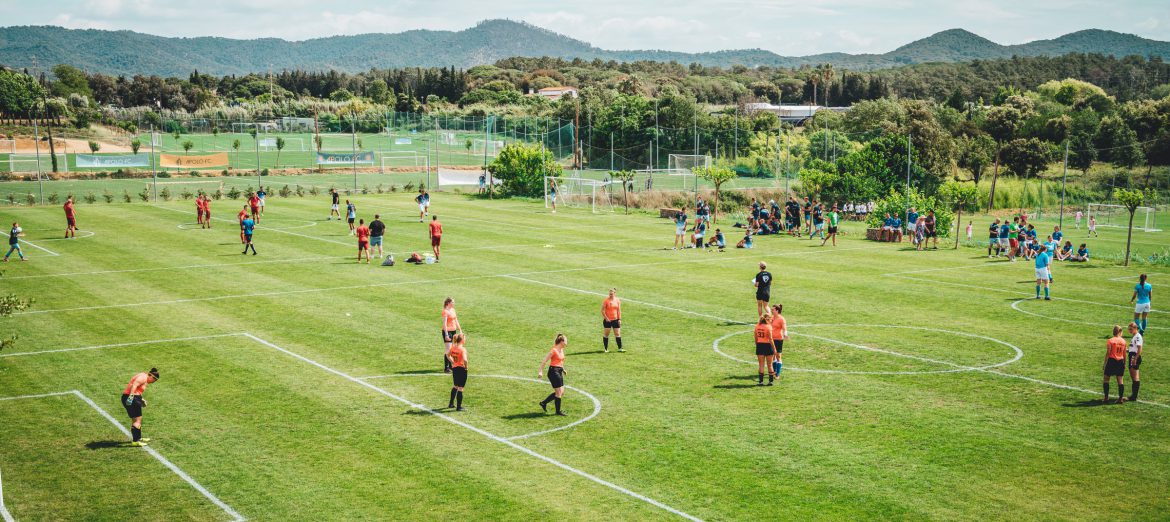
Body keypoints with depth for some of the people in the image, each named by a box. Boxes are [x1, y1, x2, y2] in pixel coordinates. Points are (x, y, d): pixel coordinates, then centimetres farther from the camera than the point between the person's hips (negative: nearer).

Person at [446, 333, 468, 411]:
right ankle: (459, 407, 7)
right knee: (460, 388, 2)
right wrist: (466, 366, -15)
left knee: (455, 386, 26)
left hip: (454, 369, 7)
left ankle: (451, 403, 34)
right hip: (461, 369, -7)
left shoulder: (452, 348, 2)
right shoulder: (463, 349, -20)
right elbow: (465, 360, -32)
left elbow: (447, 355, 20)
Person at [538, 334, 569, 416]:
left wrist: (563, 369, 27)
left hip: (559, 371, 9)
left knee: (562, 392, 9)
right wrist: (540, 371, -21)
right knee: (559, 392, -5)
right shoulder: (554, 350, -15)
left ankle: (544, 403, 20)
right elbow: (544, 361, -17)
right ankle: (558, 411, 8)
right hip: (553, 371, -9)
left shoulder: (562, 350, 11)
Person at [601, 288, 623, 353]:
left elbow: (619, 310, 9)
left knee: (617, 334, 2)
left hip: (615, 320, 3)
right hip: (607, 320, -3)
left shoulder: (617, 300, 4)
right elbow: (602, 310, -7)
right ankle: (606, 349, 12)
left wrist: (619, 319, 2)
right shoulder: (606, 300, -8)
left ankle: (619, 348, 6)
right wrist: (606, 318, -14)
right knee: (606, 334, 4)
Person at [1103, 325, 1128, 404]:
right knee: (1120, 379, 7)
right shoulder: (1123, 341, 4)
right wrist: (1124, 364, 19)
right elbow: (1124, 354, 9)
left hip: (1112, 360, -4)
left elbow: (1108, 353, -9)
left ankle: (1106, 397, 4)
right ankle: (1121, 398, 4)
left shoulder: (1110, 341, -9)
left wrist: (1105, 363, -3)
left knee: (1106, 378, 7)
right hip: (1120, 361, 4)